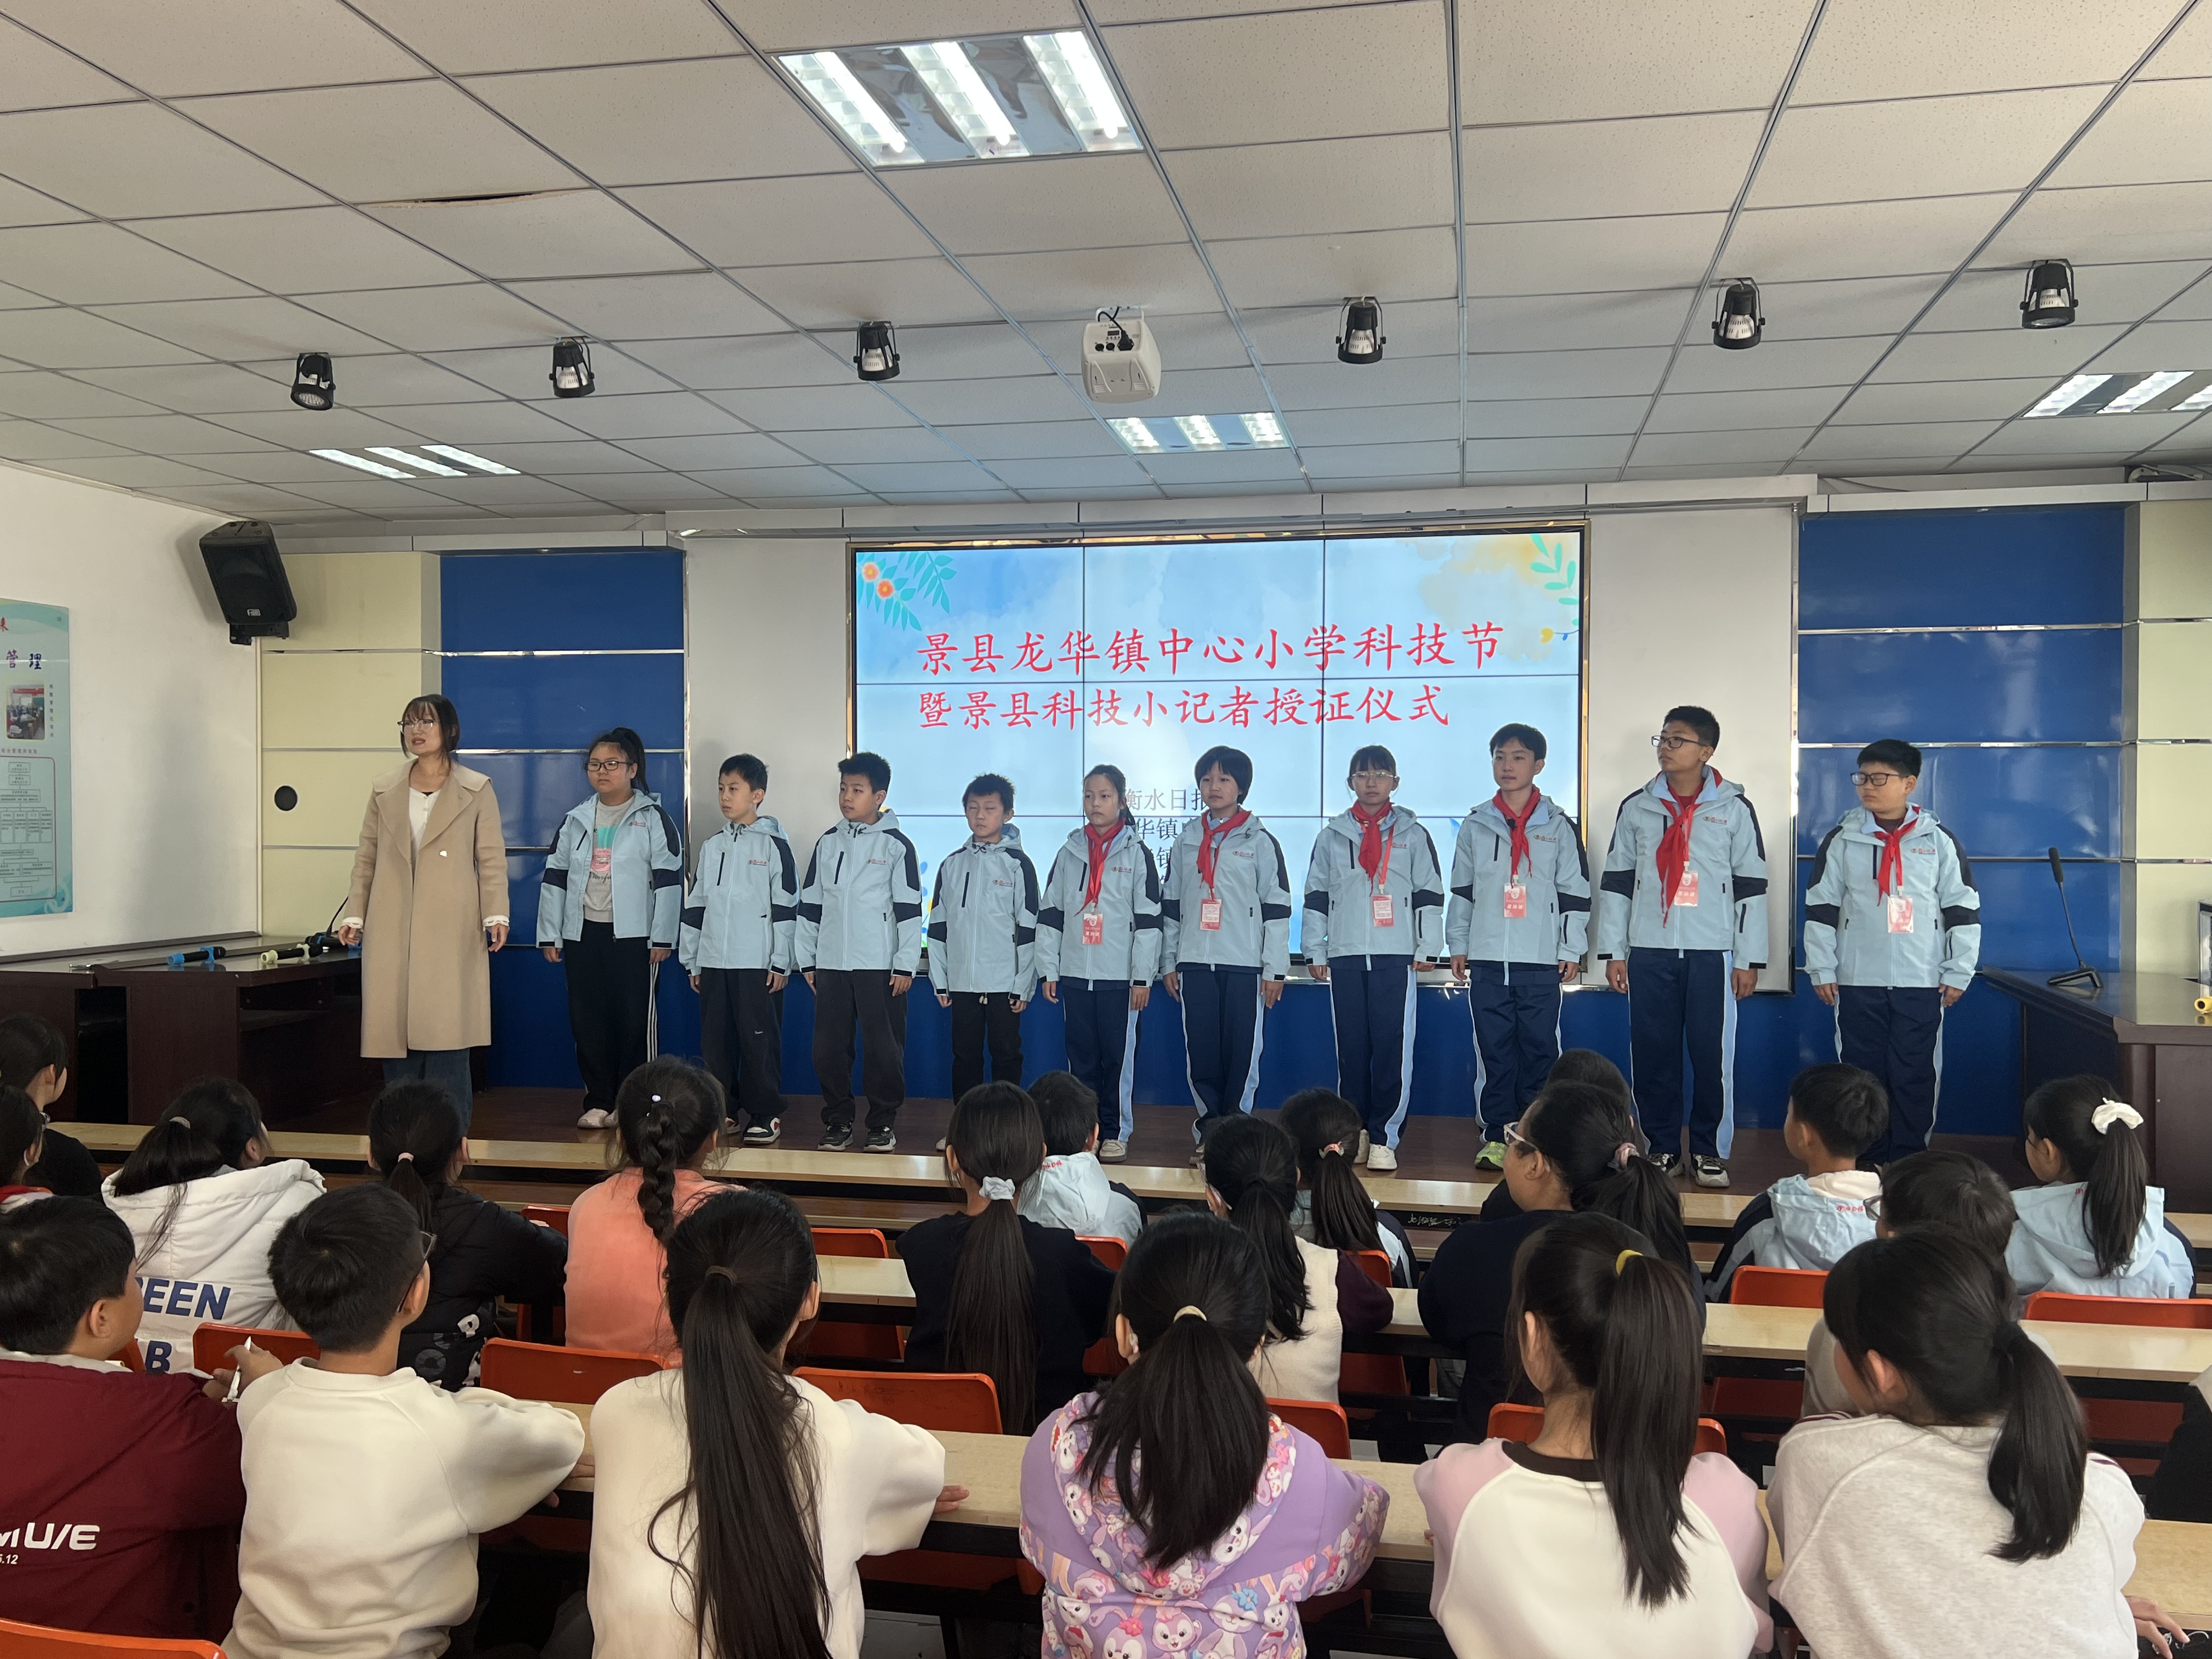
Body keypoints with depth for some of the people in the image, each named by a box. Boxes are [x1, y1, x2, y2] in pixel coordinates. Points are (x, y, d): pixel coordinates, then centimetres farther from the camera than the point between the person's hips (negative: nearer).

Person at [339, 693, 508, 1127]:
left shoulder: (476, 790, 5)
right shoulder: (384, 791, 14)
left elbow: (491, 859, 0)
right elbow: (366, 858, 14)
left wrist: (496, 915, -10)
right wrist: (355, 914, 5)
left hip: (450, 931, -3)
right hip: (391, 932, 3)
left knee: (445, 1029, -5)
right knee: (394, 1029, 2)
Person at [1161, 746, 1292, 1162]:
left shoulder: (1260, 841, 2)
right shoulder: (1187, 841, 12)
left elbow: (1277, 908, -1)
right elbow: (1171, 905, 14)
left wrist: (1275, 969, -5)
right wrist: (1169, 962, 10)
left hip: (1245, 964, -3)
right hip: (1196, 961, 3)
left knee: (1242, 1049, -2)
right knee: (1201, 1049, 3)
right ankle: (1209, 1124, 13)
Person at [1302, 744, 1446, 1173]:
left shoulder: (1412, 835, 8)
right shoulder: (1332, 837, 12)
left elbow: (1429, 893, 6)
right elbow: (1316, 896, 12)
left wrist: (1427, 949, 0)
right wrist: (1315, 952, 7)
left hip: (1396, 957, -2)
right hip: (1345, 957, 2)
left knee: (1393, 1049, -6)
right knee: (1351, 1049, 4)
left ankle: (1384, 1139, -1)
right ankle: (1355, 1133, 13)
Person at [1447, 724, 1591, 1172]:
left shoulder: (1558, 826, 3)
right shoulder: (1476, 825, 8)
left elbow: (1574, 892, 3)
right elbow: (1461, 889, 12)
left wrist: (1572, 950, 0)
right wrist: (1458, 944, 9)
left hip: (1541, 961, -2)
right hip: (1487, 958, 2)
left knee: (1539, 1049, 2)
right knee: (1493, 1050, 4)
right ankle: (1496, 1136, 11)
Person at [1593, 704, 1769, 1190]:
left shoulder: (1734, 809, 2)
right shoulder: (1637, 808, 7)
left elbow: (1752, 886, 2)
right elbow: (1616, 882, 8)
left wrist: (1749, 959, -2)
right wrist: (1613, 952, 3)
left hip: (1711, 952, -2)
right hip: (1648, 952, 2)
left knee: (1712, 1054, 0)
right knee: (1653, 1055, 5)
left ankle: (1710, 1151, 12)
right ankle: (1663, 1148, 16)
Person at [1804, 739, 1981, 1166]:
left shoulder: (1939, 842, 1)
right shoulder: (1842, 840, 2)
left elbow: (1964, 910, 4)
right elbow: (1820, 909, 4)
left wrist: (1957, 973, 0)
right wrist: (1822, 970, 1)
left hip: (1921, 985, -1)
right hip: (1858, 983, 1)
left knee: (1915, 1075, 2)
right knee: (1862, 1074, 4)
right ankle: (1867, 1162, 14)